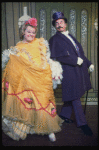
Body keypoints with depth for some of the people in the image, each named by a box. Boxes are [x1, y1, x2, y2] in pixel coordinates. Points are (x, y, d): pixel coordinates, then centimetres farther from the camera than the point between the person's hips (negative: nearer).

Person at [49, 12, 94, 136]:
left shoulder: (70, 36, 18)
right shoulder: (54, 39, -4)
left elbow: (80, 52, 22)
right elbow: (57, 56, -16)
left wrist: (88, 63, 15)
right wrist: (76, 60, -18)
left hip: (80, 69, 7)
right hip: (69, 71, -7)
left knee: (72, 96, 16)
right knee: (75, 97, 0)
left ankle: (64, 114, 34)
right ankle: (82, 123, 11)